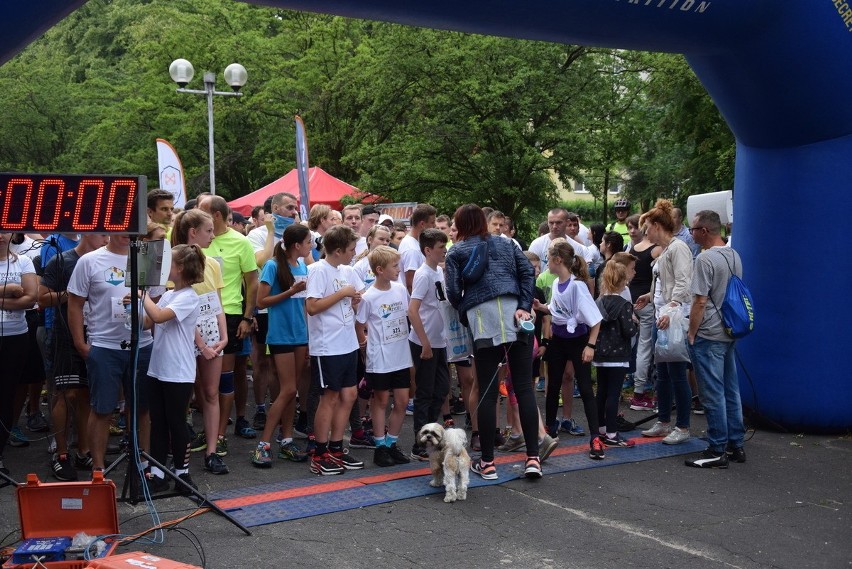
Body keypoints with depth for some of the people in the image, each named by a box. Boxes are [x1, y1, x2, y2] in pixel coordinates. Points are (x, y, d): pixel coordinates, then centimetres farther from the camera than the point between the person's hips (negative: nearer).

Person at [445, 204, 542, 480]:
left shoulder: (457, 252, 9)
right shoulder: (506, 244, 19)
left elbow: (453, 292, 3)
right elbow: (528, 272, 8)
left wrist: (465, 313, 21)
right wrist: (523, 307, 1)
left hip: (484, 321, -3)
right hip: (516, 316, 3)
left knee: (487, 392, 2)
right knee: (524, 387, 4)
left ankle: (487, 462, 8)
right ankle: (533, 458, 2)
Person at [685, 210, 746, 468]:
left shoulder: (705, 259, -17)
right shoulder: (734, 256, 10)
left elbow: (700, 302, -18)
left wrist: (691, 333, -8)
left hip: (709, 336, -9)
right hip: (730, 333, 9)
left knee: (713, 395, -2)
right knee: (731, 391, 14)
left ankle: (717, 451, 3)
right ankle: (736, 445, 21)